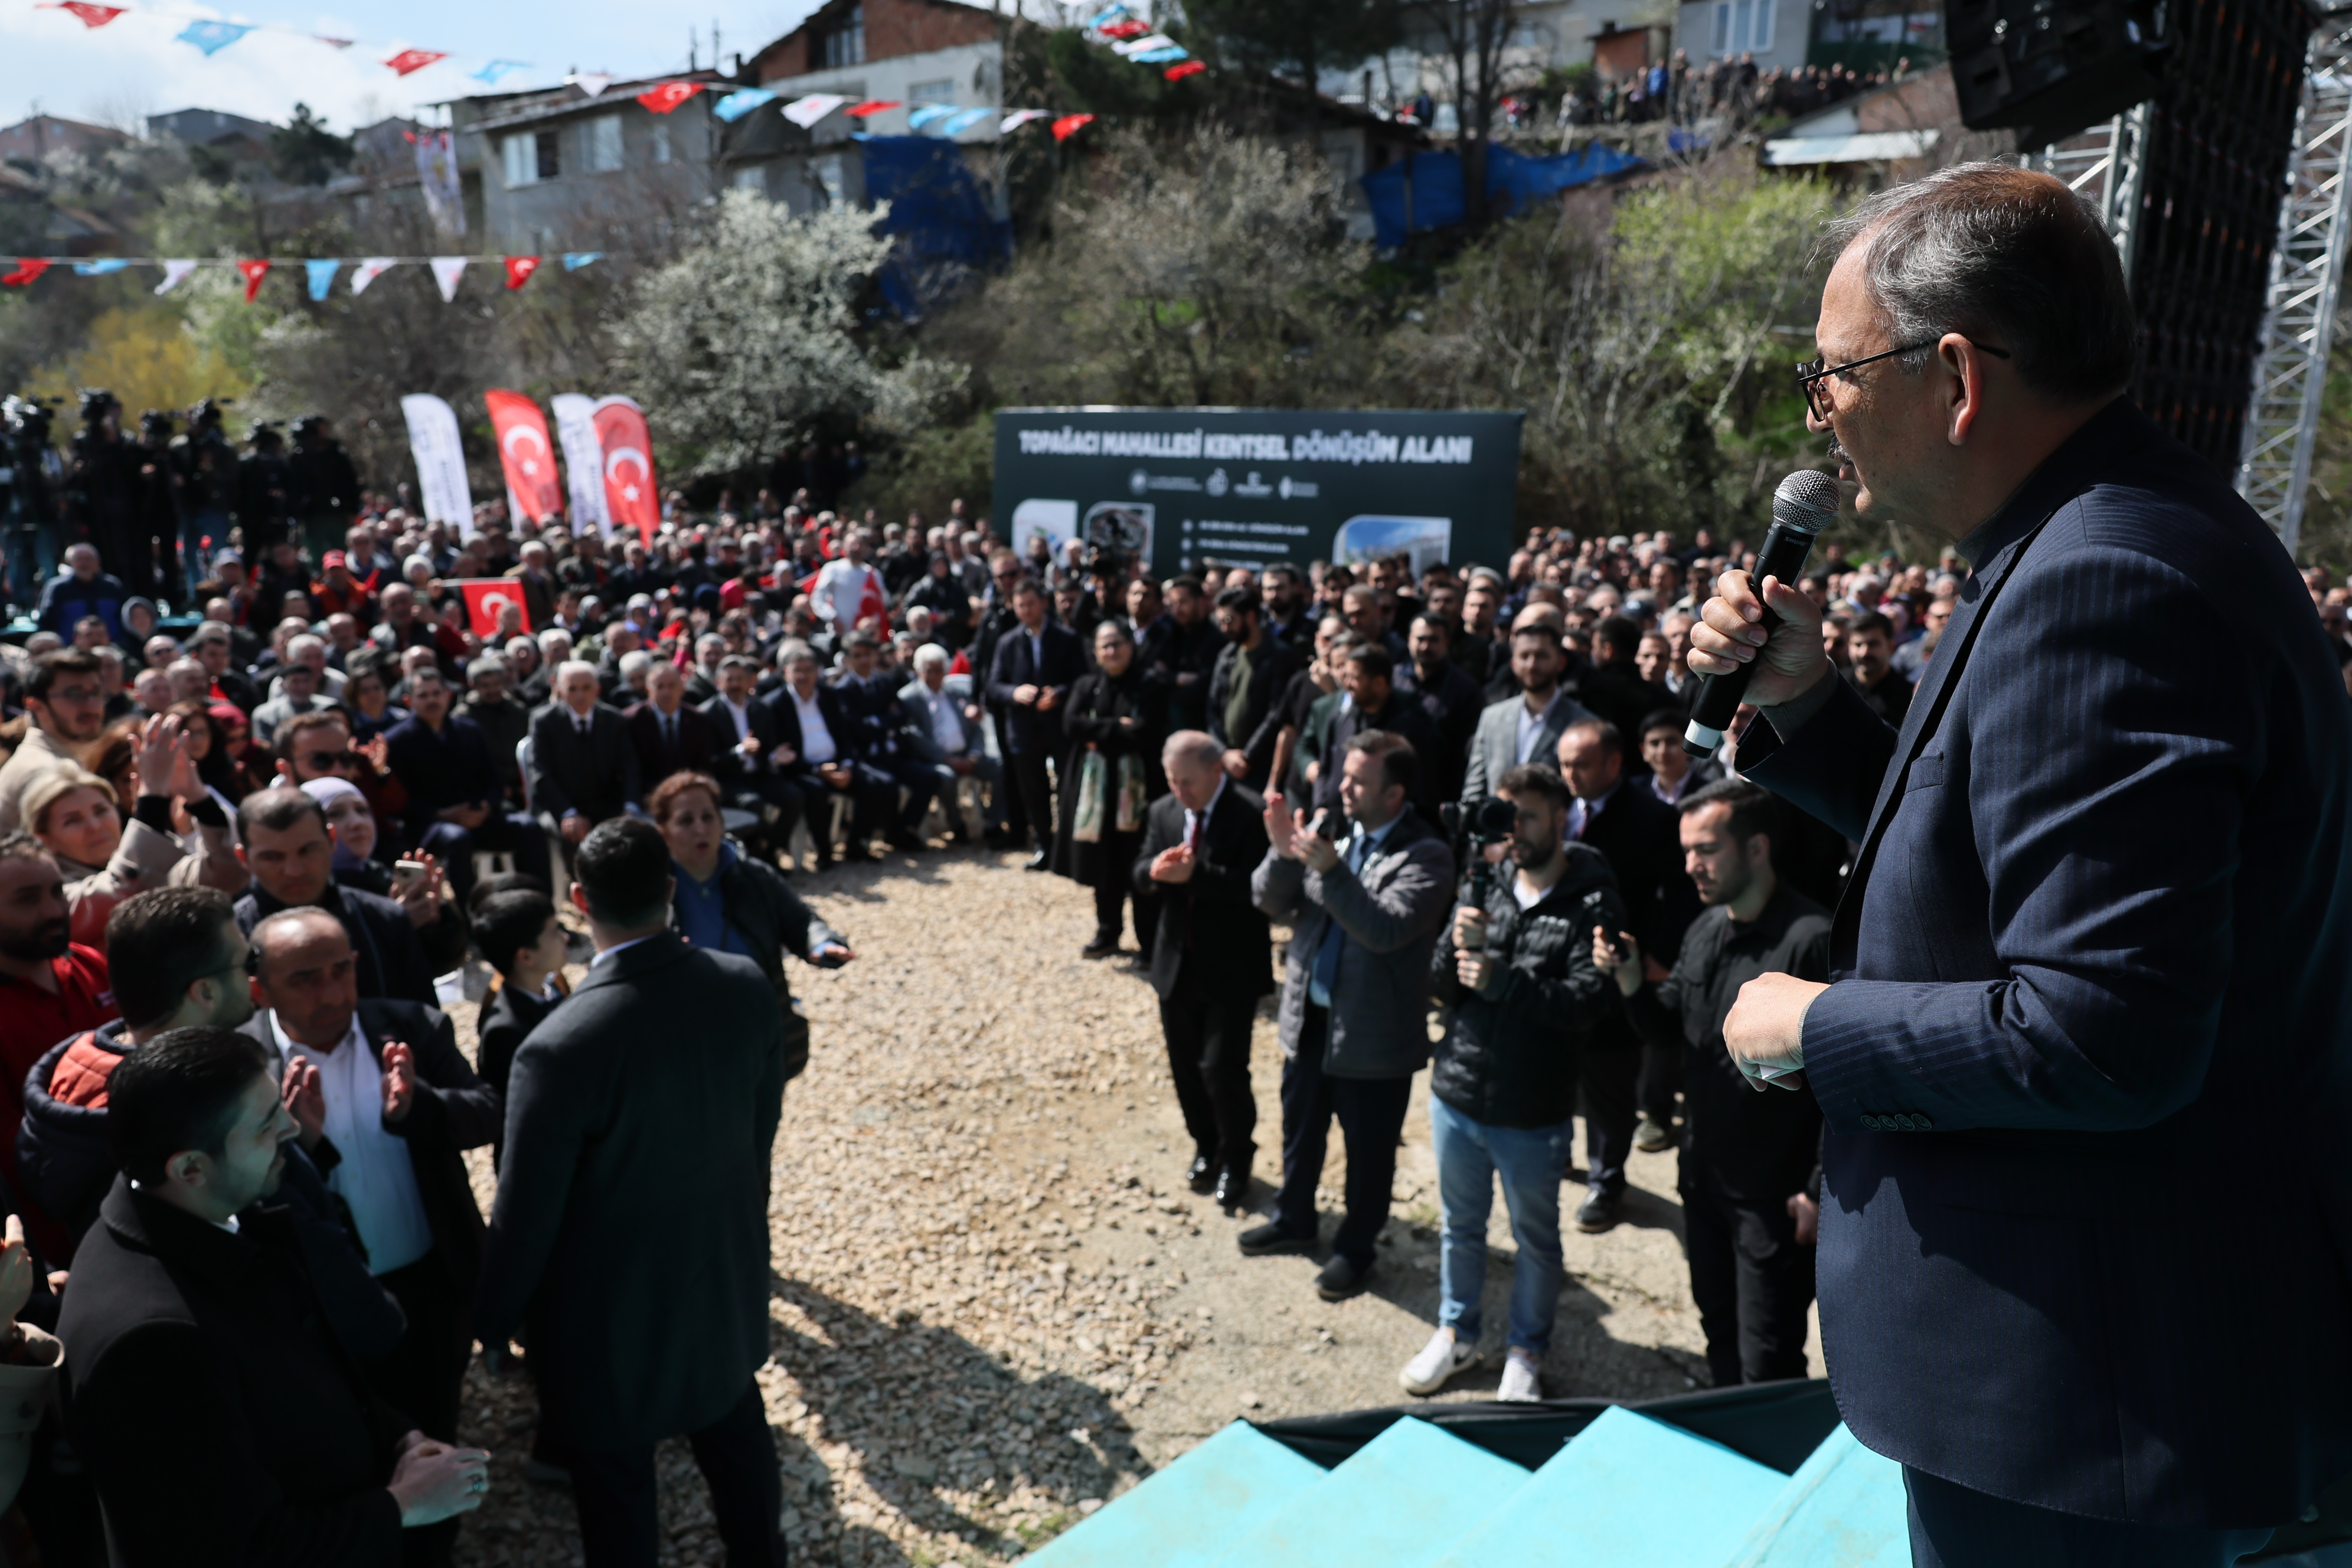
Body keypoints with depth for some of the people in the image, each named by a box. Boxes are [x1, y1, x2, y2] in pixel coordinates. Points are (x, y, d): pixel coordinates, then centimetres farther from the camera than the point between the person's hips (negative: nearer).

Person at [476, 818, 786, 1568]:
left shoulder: (562, 1048, -31)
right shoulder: (748, 987, -16)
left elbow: (525, 1217, -20)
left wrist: (493, 1323, -1)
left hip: (614, 1318, -5)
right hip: (729, 1277, 5)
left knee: (616, 1491, 19)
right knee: (737, 1437, 28)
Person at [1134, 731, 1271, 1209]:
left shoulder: (1252, 814, -15)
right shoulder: (1163, 812, 5)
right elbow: (1140, 876, 6)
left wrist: (1196, 874, -30)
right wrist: (1155, 870, -18)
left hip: (1232, 966, -6)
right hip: (1177, 962, 6)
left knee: (1222, 1069, -7)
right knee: (1185, 1067, 15)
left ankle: (1236, 1159, 17)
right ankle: (1206, 1148, 36)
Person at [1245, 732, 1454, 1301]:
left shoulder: (1426, 856, -17)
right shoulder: (1326, 827, -2)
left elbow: (1388, 930, -30)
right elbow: (1271, 902, -2)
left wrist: (1328, 867, -35)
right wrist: (1283, 853, -21)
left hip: (1373, 1033, -5)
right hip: (1309, 1016, 6)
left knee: (1368, 1149, 13)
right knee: (1299, 1129, 24)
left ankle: (1355, 1249, 34)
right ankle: (1293, 1221, 47)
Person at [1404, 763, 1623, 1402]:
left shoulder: (1593, 906, -13)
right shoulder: (1483, 889, 1)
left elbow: (1586, 1004, -23)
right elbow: (1441, 988, 1)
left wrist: (1502, 979, -28)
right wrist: (1458, 947, -19)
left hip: (1533, 1115, -4)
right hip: (1456, 1095, 4)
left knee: (1535, 1238, 15)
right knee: (1460, 1225, 21)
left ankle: (1527, 1350, 36)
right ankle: (1457, 1332, 40)